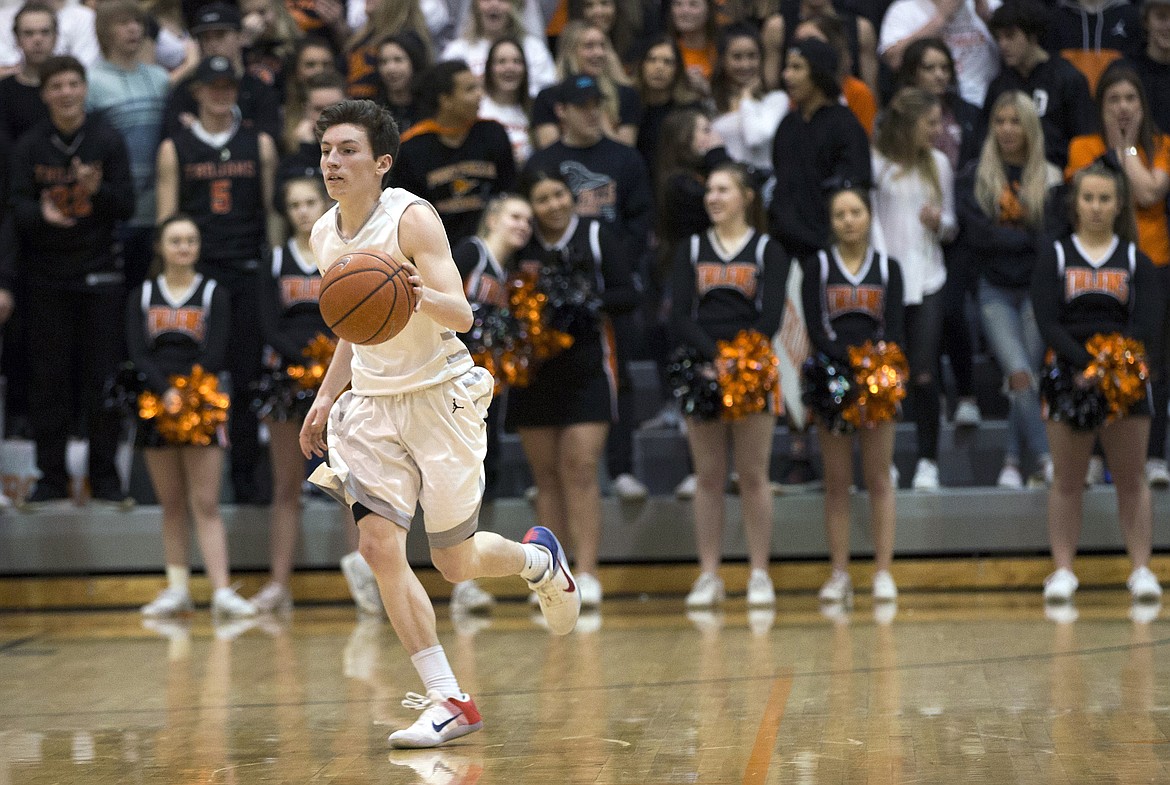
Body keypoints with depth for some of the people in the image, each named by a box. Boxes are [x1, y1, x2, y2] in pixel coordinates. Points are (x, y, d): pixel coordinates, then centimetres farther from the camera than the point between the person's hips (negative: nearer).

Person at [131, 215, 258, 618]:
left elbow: (215, 355, -5)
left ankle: (222, 591, -16)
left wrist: (187, 395, -17)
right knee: (172, 506, 6)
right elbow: (138, 354, -2)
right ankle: (177, 590, 10)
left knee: (205, 504, -9)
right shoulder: (142, 297, 10)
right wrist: (166, 392, -18)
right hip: (156, 405, 2)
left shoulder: (213, 294, 5)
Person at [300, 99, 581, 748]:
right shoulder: (324, 238, 5)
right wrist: (325, 398, 17)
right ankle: (448, 701, -8)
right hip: (372, 403, 5)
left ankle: (538, 558, 39)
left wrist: (422, 295, -47)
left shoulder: (412, 219, -16)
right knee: (378, 547, -13)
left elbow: (462, 316, -27)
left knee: (454, 563, 3)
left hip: (440, 397, -5)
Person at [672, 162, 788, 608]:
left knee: (753, 476, -1)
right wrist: (714, 356, -16)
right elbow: (680, 316, 0)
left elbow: (770, 317, -5)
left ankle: (760, 575, 3)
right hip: (702, 370, 2)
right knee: (708, 478, 2)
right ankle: (708, 576, 4)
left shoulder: (768, 250, 5)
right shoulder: (691, 251, 11)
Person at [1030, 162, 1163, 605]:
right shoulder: (1056, 257, 6)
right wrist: (1087, 362, -20)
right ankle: (1062, 571, 4)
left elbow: (1148, 323, -4)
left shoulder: (1135, 259, 8)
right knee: (1067, 482, 1)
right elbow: (1048, 323, -6)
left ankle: (1141, 569, 4)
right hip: (1069, 377, 0)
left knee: (1131, 480, 2)